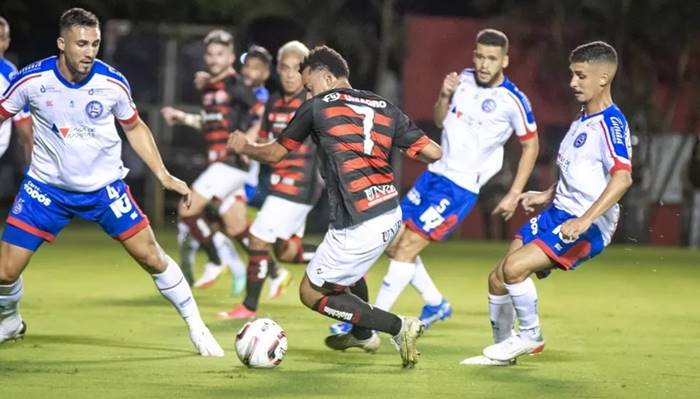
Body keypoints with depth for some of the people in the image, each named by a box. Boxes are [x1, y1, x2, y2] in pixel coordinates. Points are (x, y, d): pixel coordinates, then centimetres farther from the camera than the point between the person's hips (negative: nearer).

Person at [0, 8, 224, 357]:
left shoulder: (113, 83, -14)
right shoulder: (32, 80, -17)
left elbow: (134, 127, 4)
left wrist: (163, 175, -1)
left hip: (104, 187, 0)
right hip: (47, 186, 0)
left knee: (151, 256, -5)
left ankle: (196, 328, 12)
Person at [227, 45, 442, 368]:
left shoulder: (317, 107, 0)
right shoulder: (385, 108, 9)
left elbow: (275, 153, 12)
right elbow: (433, 153, 4)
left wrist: (244, 148, 33)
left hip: (359, 227, -7)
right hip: (392, 215, 7)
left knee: (311, 294, 8)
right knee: (347, 267, 36)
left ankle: (398, 327, -1)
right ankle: (363, 334, 51)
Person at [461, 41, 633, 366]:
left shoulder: (611, 123, -16)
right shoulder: (582, 119, 14)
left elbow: (622, 177, -30)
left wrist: (585, 220, -37)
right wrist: (547, 194, 21)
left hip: (589, 225, -9)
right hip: (557, 214, 9)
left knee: (515, 267, -24)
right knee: (497, 279, 6)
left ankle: (530, 336, -3)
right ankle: (502, 348, 25)